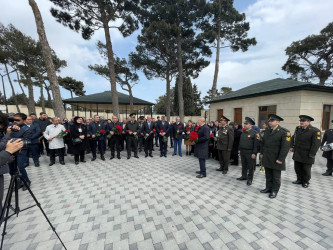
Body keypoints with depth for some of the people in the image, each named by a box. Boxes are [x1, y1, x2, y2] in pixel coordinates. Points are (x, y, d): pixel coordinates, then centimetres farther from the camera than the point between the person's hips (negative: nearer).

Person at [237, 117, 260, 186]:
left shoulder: (255, 133, -13)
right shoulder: (243, 132, 10)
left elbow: (256, 144, -16)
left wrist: (254, 153, -18)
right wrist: (240, 149, 15)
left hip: (250, 153, -7)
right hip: (243, 152, 7)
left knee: (250, 166, 6)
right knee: (244, 165, 17)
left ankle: (250, 179, 18)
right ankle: (244, 176, 31)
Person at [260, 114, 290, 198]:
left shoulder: (284, 132, -11)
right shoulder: (267, 131, 9)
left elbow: (285, 147, -16)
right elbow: (263, 143, 16)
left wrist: (280, 159, -17)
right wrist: (261, 153, 10)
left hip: (276, 159, -6)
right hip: (267, 158, 6)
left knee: (276, 176, 10)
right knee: (268, 175, 16)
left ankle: (274, 190, 24)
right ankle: (268, 188, 30)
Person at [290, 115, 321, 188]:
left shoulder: (315, 131, -12)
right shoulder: (297, 128, 6)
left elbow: (316, 144, -15)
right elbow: (293, 138, 17)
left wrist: (312, 154, -17)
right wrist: (292, 146, 8)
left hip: (307, 155, -5)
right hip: (297, 154, 5)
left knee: (306, 169, 8)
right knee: (297, 168, 14)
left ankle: (306, 182, 26)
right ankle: (299, 179, 32)